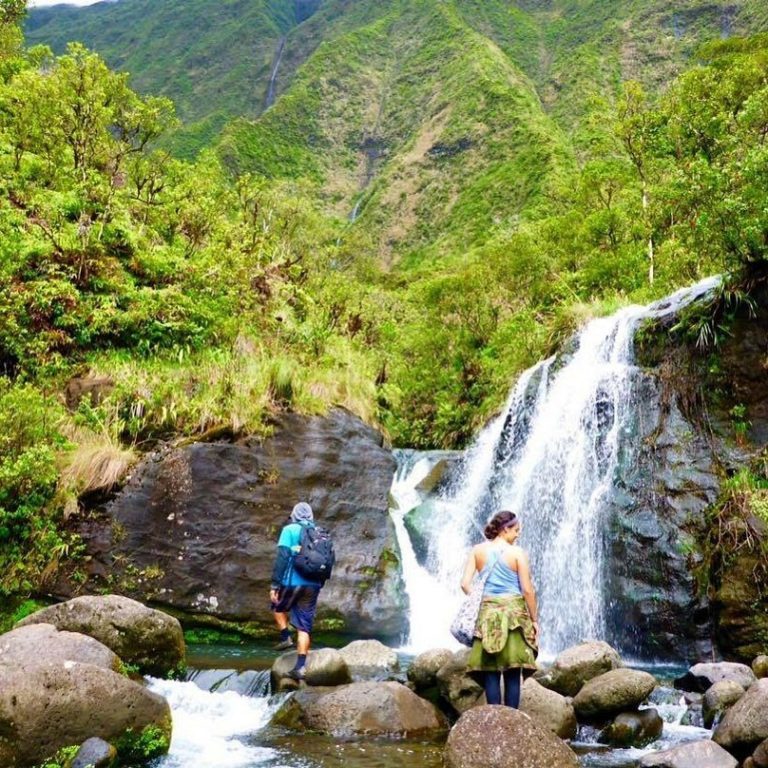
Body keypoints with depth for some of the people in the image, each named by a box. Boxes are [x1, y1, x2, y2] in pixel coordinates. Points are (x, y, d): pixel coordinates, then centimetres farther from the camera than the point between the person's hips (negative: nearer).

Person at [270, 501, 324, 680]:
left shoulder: (290, 530, -2)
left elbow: (282, 558, -10)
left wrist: (274, 585, -9)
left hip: (292, 583, -3)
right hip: (313, 585, 4)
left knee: (278, 607, 27)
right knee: (304, 627, 6)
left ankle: (285, 637, 11)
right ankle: (300, 666, 0)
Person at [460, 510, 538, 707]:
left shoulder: (478, 550, 4)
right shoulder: (517, 553, -6)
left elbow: (465, 583, -1)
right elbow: (527, 590, -6)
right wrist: (534, 619, 3)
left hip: (488, 612, 3)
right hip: (514, 612, -3)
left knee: (490, 670, 4)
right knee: (513, 672, 2)